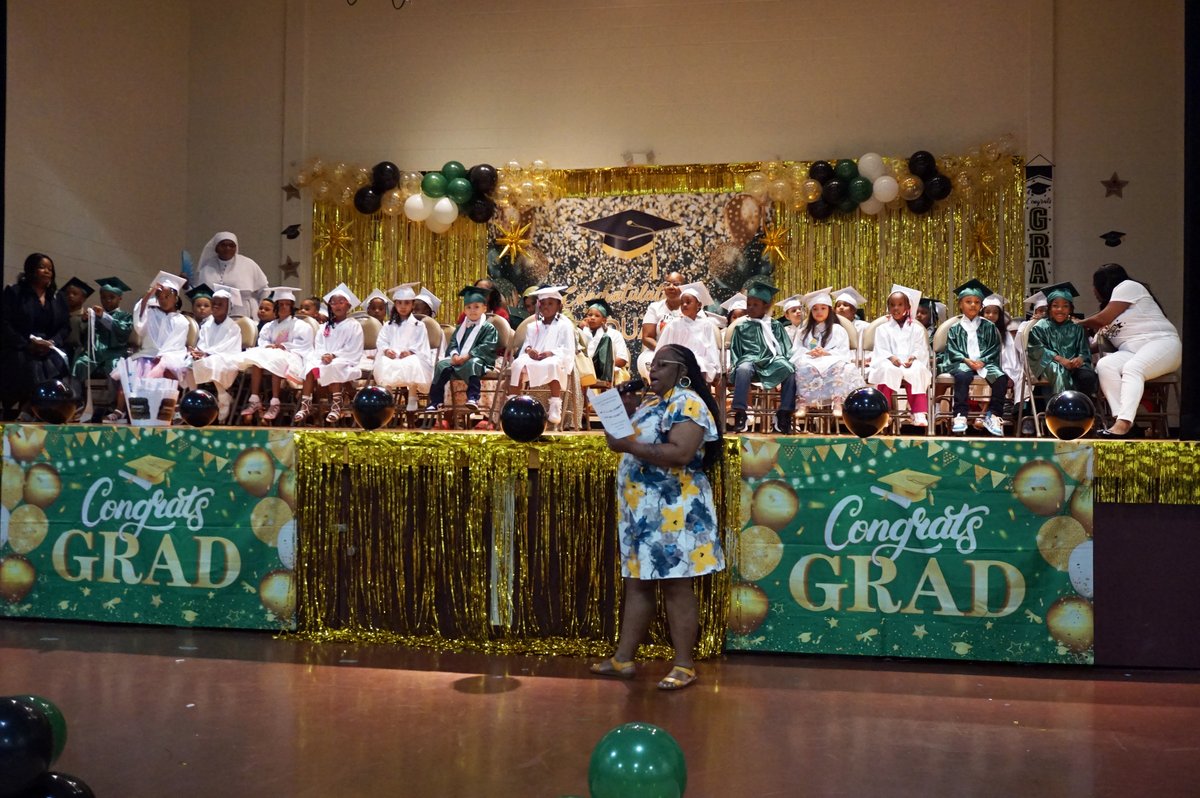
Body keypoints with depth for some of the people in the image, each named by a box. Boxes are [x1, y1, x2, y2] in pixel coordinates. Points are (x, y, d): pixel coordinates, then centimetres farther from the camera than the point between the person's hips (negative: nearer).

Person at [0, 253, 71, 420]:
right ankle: (26, 412, -20)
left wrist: (53, 343, -9)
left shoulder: (57, 298, 19)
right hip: (20, 351, -3)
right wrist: (27, 344, -17)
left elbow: (65, 327, 12)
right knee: (31, 369, -35)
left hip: (49, 351, 3)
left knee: (54, 366, -31)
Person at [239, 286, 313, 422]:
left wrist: (281, 347, -16)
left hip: (291, 359, -4)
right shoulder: (269, 326, 25)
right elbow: (262, 342, 11)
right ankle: (254, 400, -34)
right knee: (256, 357, -27)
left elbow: (300, 346, -3)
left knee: (275, 359, -36)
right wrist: (269, 347, -12)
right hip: (271, 354, 4)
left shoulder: (300, 325, 10)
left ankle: (274, 403, -43)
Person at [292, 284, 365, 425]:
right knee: (310, 366, -27)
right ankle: (306, 405, -33)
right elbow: (318, 345, 9)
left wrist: (334, 355, -18)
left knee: (333, 367, -38)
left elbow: (353, 350, -7)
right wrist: (324, 355, -14)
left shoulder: (354, 326, 4)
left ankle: (336, 406, -32)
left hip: (345, 361, -5)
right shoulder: (325, 326, 21)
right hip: (324, 359, 5)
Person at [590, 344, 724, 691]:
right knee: (636, 582, 12)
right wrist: (619, 436, 6)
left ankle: (684, 666, 7)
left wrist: (629, 445, -22)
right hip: (641, 509, 9)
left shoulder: (687, 403, -11)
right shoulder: (651, 402, 18)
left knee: (676, 585, -2)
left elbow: (681, 454, -24)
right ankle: (623, 658, 19)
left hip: (673, 511, -9)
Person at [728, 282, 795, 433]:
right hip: (750, 360, -1)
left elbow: (786, 347, 17)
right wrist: (735, 365, -1)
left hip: (772, 362, 1)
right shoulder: (741, 327, 19)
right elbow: (735, 351, 17)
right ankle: (740, 414, -38)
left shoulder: (775, 325, 21)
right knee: (743, 369, -39)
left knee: (790, 371, -32)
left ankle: (784, 415, -26)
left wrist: (785, 361, -2)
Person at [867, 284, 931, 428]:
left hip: (912, 364, 0)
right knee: (887, 370, -37)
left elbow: (921, 350, 4)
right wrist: (891, 357, -17)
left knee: (917, 371, -36)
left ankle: (919, 414, -38)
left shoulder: (916, 328, 15)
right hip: (890, 363, 0)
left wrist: (912, 358, -17)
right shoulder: (882, 328, 14)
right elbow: (880, 350, 3)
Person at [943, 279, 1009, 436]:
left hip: (985, 362, 2)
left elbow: (994, 349, 7)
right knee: (962, 376, -37)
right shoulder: (955, 328, 11)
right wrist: (966, 360, -14)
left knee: (1001, 377, -29)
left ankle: (993, 414, -18)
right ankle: (960, 415, -33)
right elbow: (952, 351, 3)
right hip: (962, 362, -2)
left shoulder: (989, 327, 13)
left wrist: (982, 361, -11)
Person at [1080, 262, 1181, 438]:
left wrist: (1080, 324, 12)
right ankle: (1119, 416, -38)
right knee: (1104, 365, -23)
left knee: (1132, 368, -35)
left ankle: (1124, 423, -52)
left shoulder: (1127, 286, 4)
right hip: (1131, 351, 7)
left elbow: (1102, 319, -4)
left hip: (1161, 342, -7)